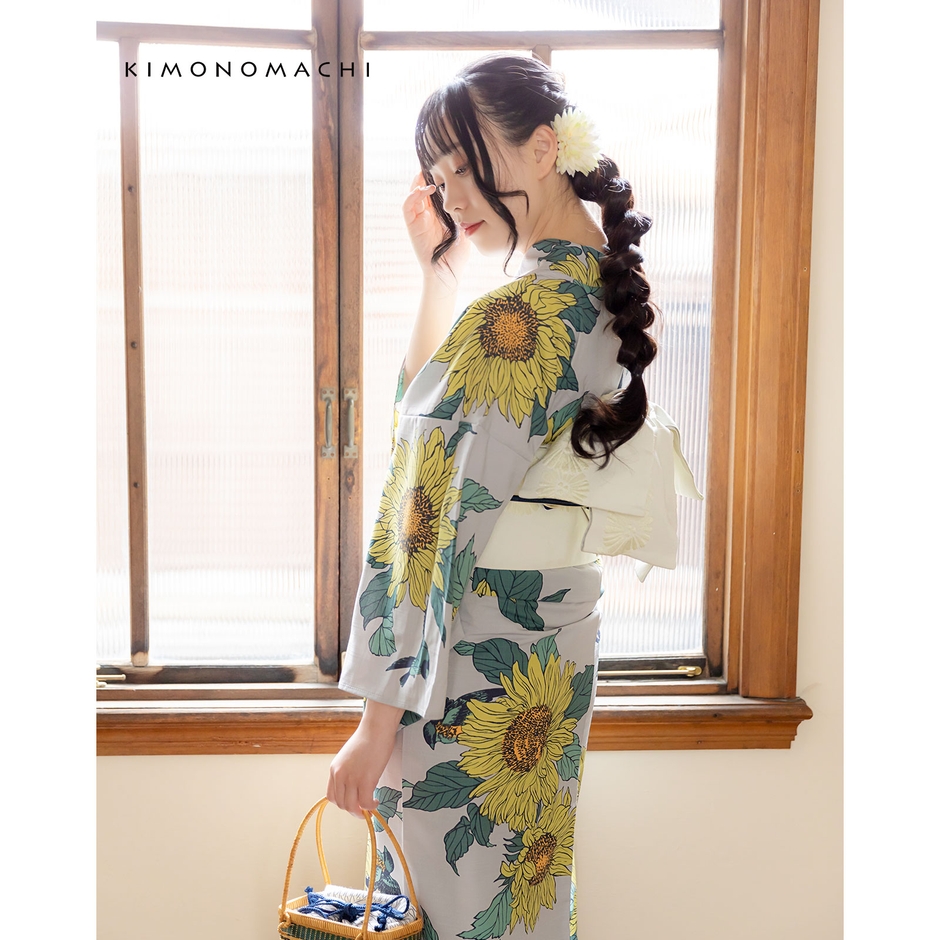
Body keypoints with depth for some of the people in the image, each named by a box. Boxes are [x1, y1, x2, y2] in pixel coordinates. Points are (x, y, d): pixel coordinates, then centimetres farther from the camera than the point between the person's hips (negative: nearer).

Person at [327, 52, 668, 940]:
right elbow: (441, 411, 14)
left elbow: (436, 533, -23)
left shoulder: (514, 318, -23)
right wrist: (436, 270, 9)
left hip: (476, 655, -9)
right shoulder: (604, 293, 4)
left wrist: (378, 720, -18)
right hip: (558, 640, 9)